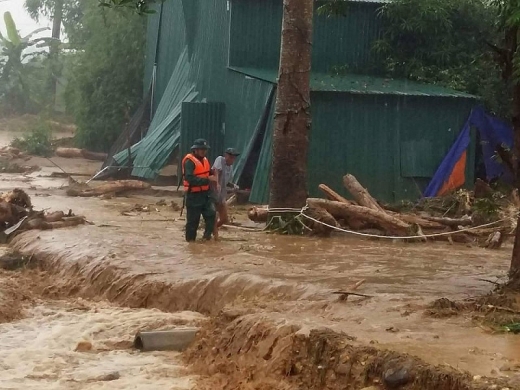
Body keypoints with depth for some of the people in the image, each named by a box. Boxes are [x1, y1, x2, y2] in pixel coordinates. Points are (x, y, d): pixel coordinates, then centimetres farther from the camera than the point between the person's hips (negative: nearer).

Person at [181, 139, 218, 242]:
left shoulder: (204, 160, 12)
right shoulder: (189, 161, -16)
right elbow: (190, 179, -27)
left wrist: (212, 174, 3)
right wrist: (207, 179, -28)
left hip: (205, 193, 8)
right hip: (193, 195, -7)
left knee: (211, 214, -2)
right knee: (193, 219, 0)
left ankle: (207, 234, 12)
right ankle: (190, 239, 13)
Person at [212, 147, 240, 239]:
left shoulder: (230, 167, 9)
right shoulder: (220, 159, -13)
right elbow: (216, 171, -32)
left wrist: (233, 185, 0)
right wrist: (217, 183, -49)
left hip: (222, 195, 8)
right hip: (213, 193, -8)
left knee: (225, 219, 9)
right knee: (214, 218, -4)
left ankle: (211, 230, 31)